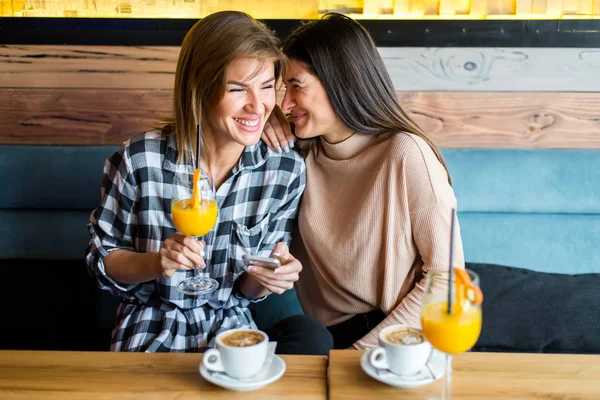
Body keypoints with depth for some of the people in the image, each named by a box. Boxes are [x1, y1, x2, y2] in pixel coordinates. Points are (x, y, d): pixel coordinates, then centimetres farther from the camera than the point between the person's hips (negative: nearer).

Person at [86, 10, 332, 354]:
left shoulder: (287, 170, -9)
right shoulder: (139, 160, -14)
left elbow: (247, 289, 1)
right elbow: (102, 258, 1)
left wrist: (265, 278, -22)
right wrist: (155, 263, -20)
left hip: (232, 331, 2)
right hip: (152, 335, -2)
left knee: (310, 335, -26)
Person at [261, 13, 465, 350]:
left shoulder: (405, 154, -13)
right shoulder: (303, 152, 3)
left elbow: (444, 275, -10)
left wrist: (365, 349, -15)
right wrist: (258, 123, -3)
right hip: (326, 335, 5)